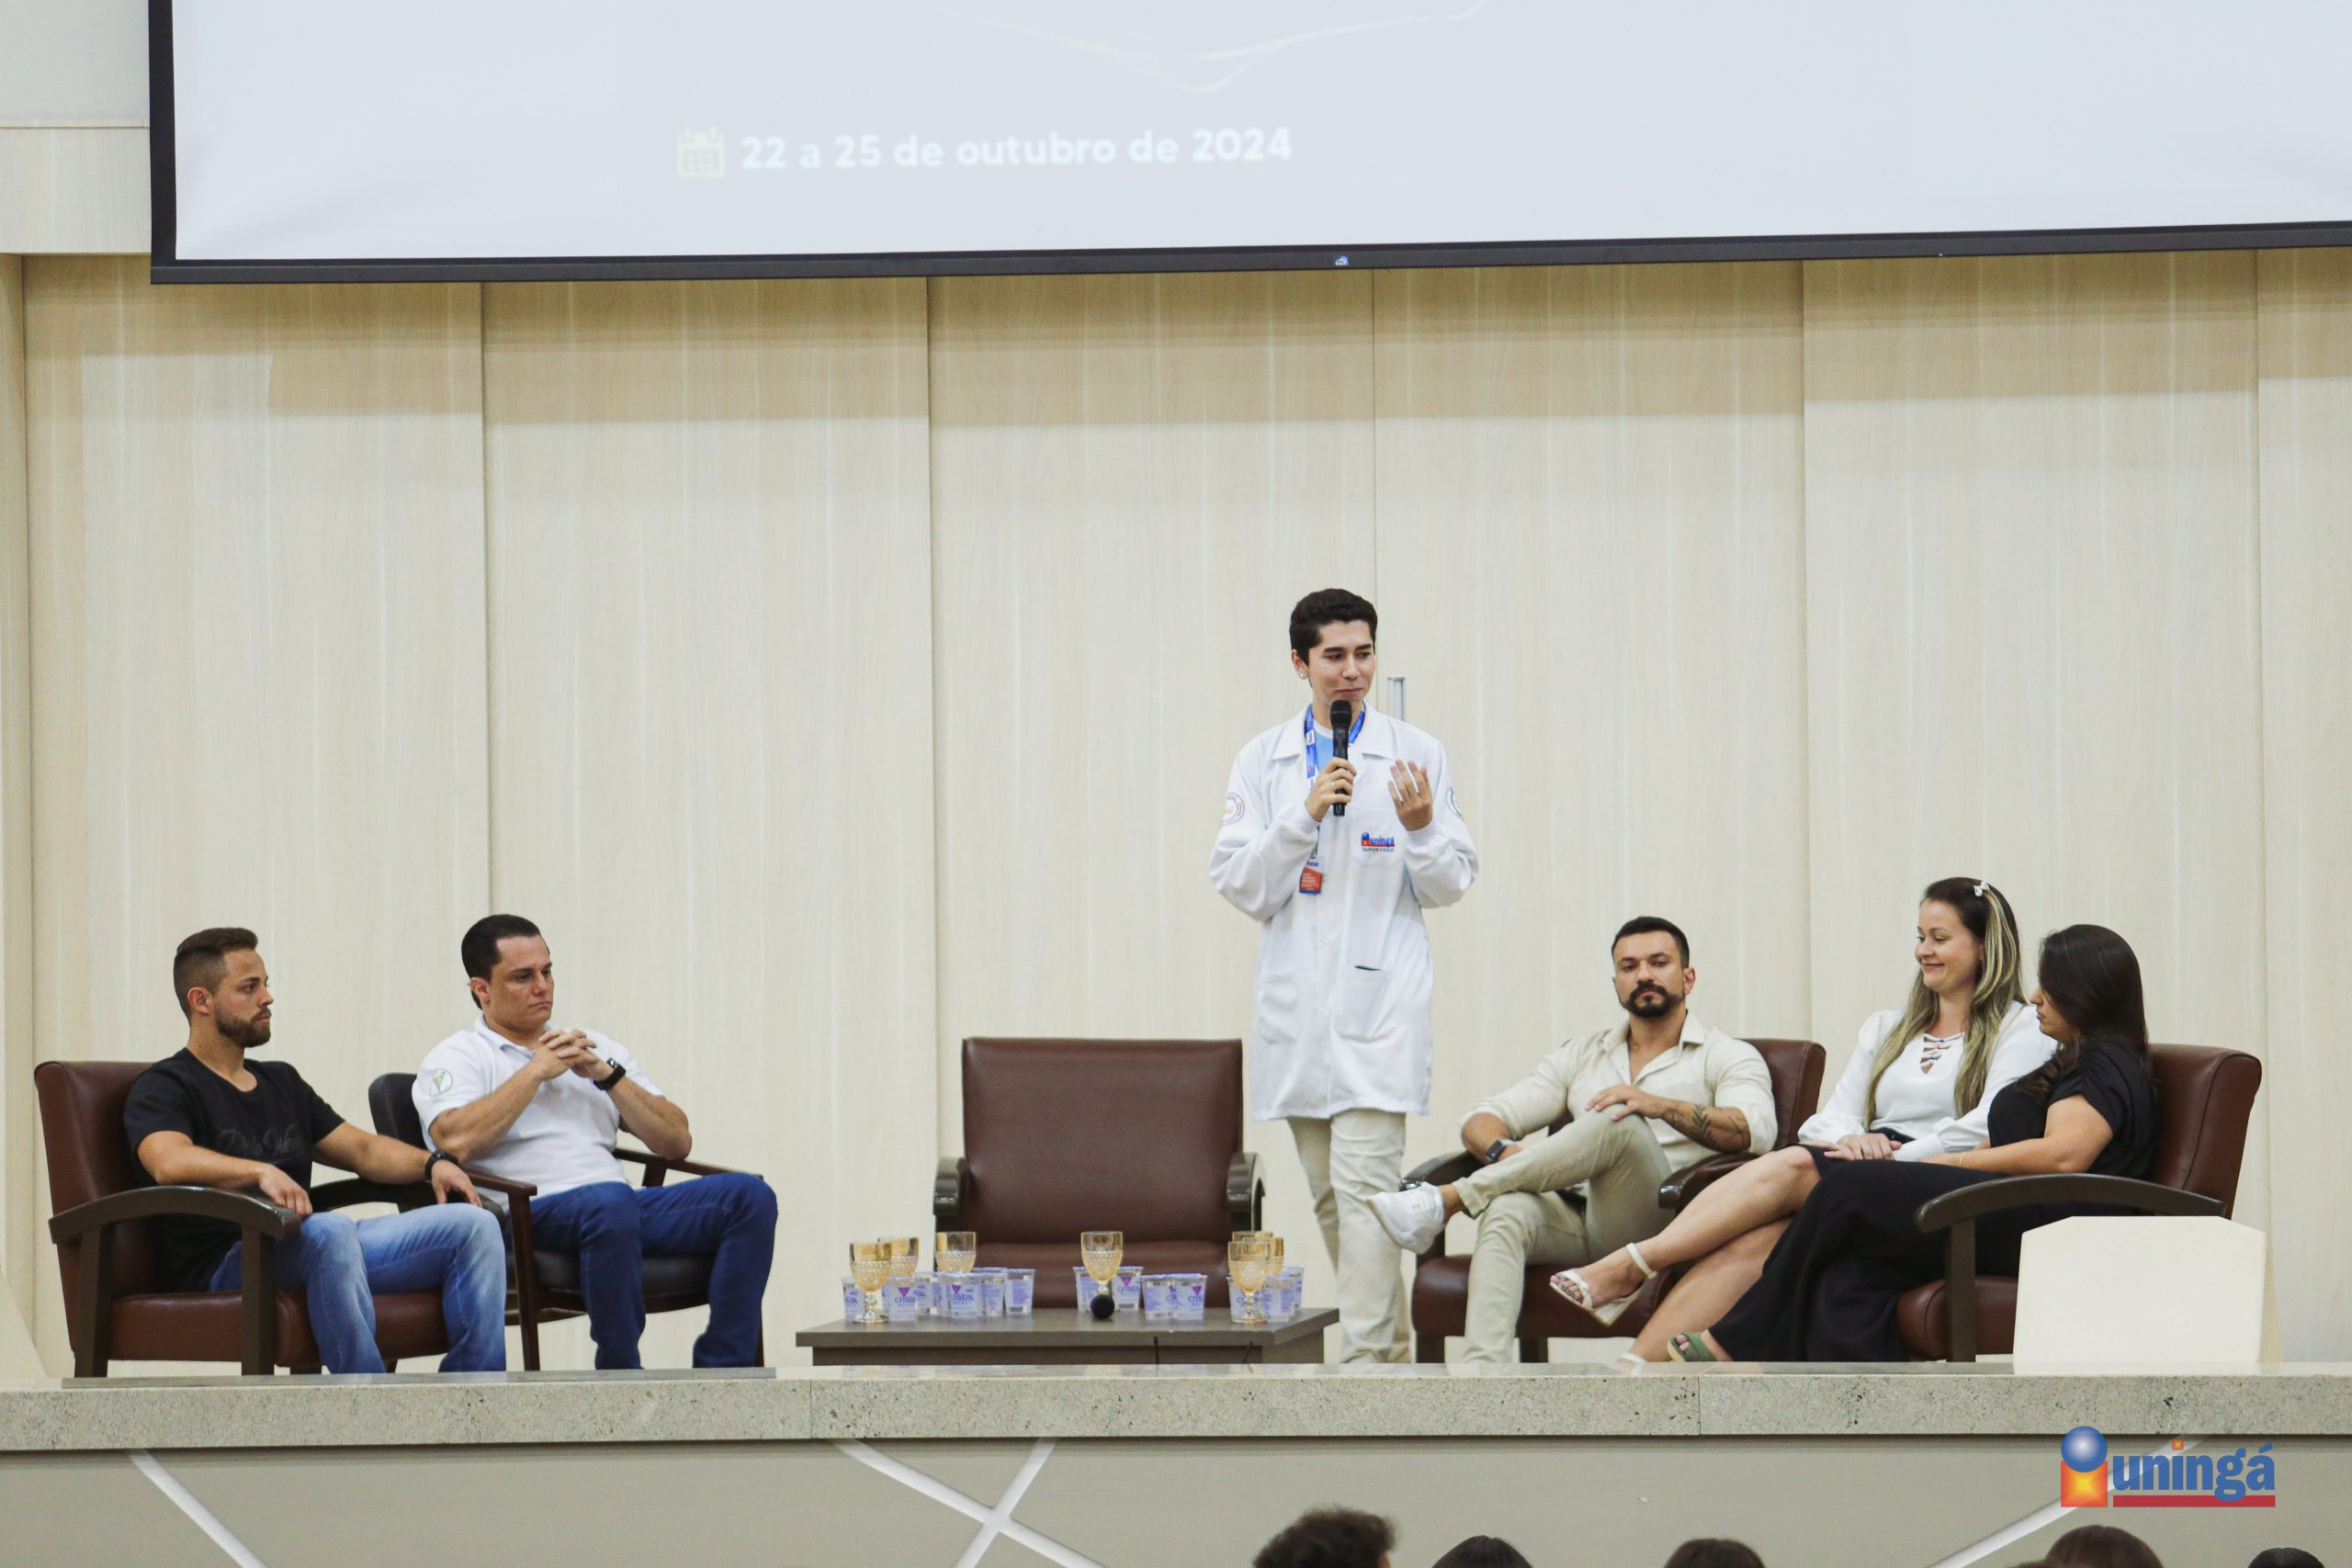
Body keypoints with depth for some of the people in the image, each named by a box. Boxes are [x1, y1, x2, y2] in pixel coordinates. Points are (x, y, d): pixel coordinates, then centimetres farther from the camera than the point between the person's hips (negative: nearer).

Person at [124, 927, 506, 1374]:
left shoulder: (282, 1081, 29)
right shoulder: (163, 1089, 2)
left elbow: (361, 1149, 26)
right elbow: (170, 1162, -20)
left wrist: (432, 1164, 5)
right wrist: (261, 1172, -36)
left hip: (309, 1252, 8)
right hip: (226, 1266, -8)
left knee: (474, 1225, -9)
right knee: (330, 1231, -40)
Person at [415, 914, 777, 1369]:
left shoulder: (596, 1049, 28)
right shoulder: (456, 1058, 11)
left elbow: (677, 1142, 19)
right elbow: (455, 1141, -12)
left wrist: (608, 1075, 6)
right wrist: (537, 1071, -3)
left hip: (619, 1212, 6)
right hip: (530, 1216, -6)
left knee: (749, 1195, -18)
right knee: (611, 1201, -40)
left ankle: (721, 1373, -22)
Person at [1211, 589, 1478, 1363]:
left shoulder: (1416, 754, 3)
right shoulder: (1263, 761, 8)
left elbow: (1451, 884, 4)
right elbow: (1238, 884, -1)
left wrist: (1421, 828, -15)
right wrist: (1305, 814, -13)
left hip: (1379, 1002, -4)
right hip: (1296, 1004, 4)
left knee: (1363, 1185, -15)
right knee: (1328, 1197, 9)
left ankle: (1364, 1365, -18)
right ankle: (1394, 1350, 20)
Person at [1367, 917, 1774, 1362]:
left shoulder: (1726, 1056, 14)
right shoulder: (1584, 1055, 27)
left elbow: (1756, 1130, -9)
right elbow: (1482, 1119, 20)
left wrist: (1660, 1106, -24)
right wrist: (1501, 1150, -7)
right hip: (1574, 1221, 4)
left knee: (1620, 1124, -32)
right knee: (1507, 1211, -33)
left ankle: (1447, 1200, -30)